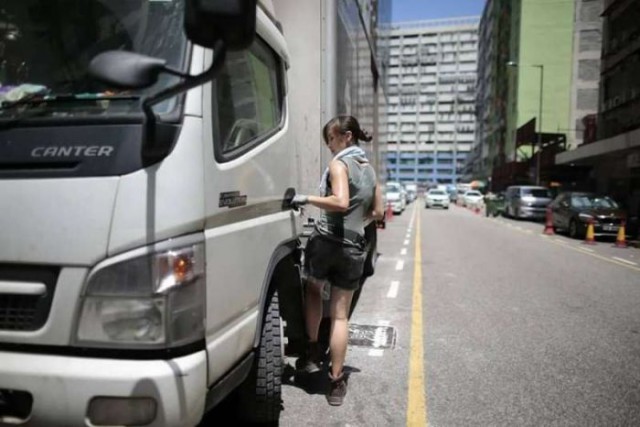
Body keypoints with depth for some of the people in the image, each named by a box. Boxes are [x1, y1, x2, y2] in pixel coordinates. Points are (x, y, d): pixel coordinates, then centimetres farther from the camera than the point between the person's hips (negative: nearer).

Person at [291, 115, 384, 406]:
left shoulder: (339, 164, -8)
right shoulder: (370, 170, 13)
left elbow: (340, 202, -23)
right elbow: (377, 213, 17)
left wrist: (307, 199, -15)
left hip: (326, 241, -5)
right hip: (354, 248, 5)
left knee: (313, 289, 24)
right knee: (340, 314, 9)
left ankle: (312, 351, 26)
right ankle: (336, 382, 11)